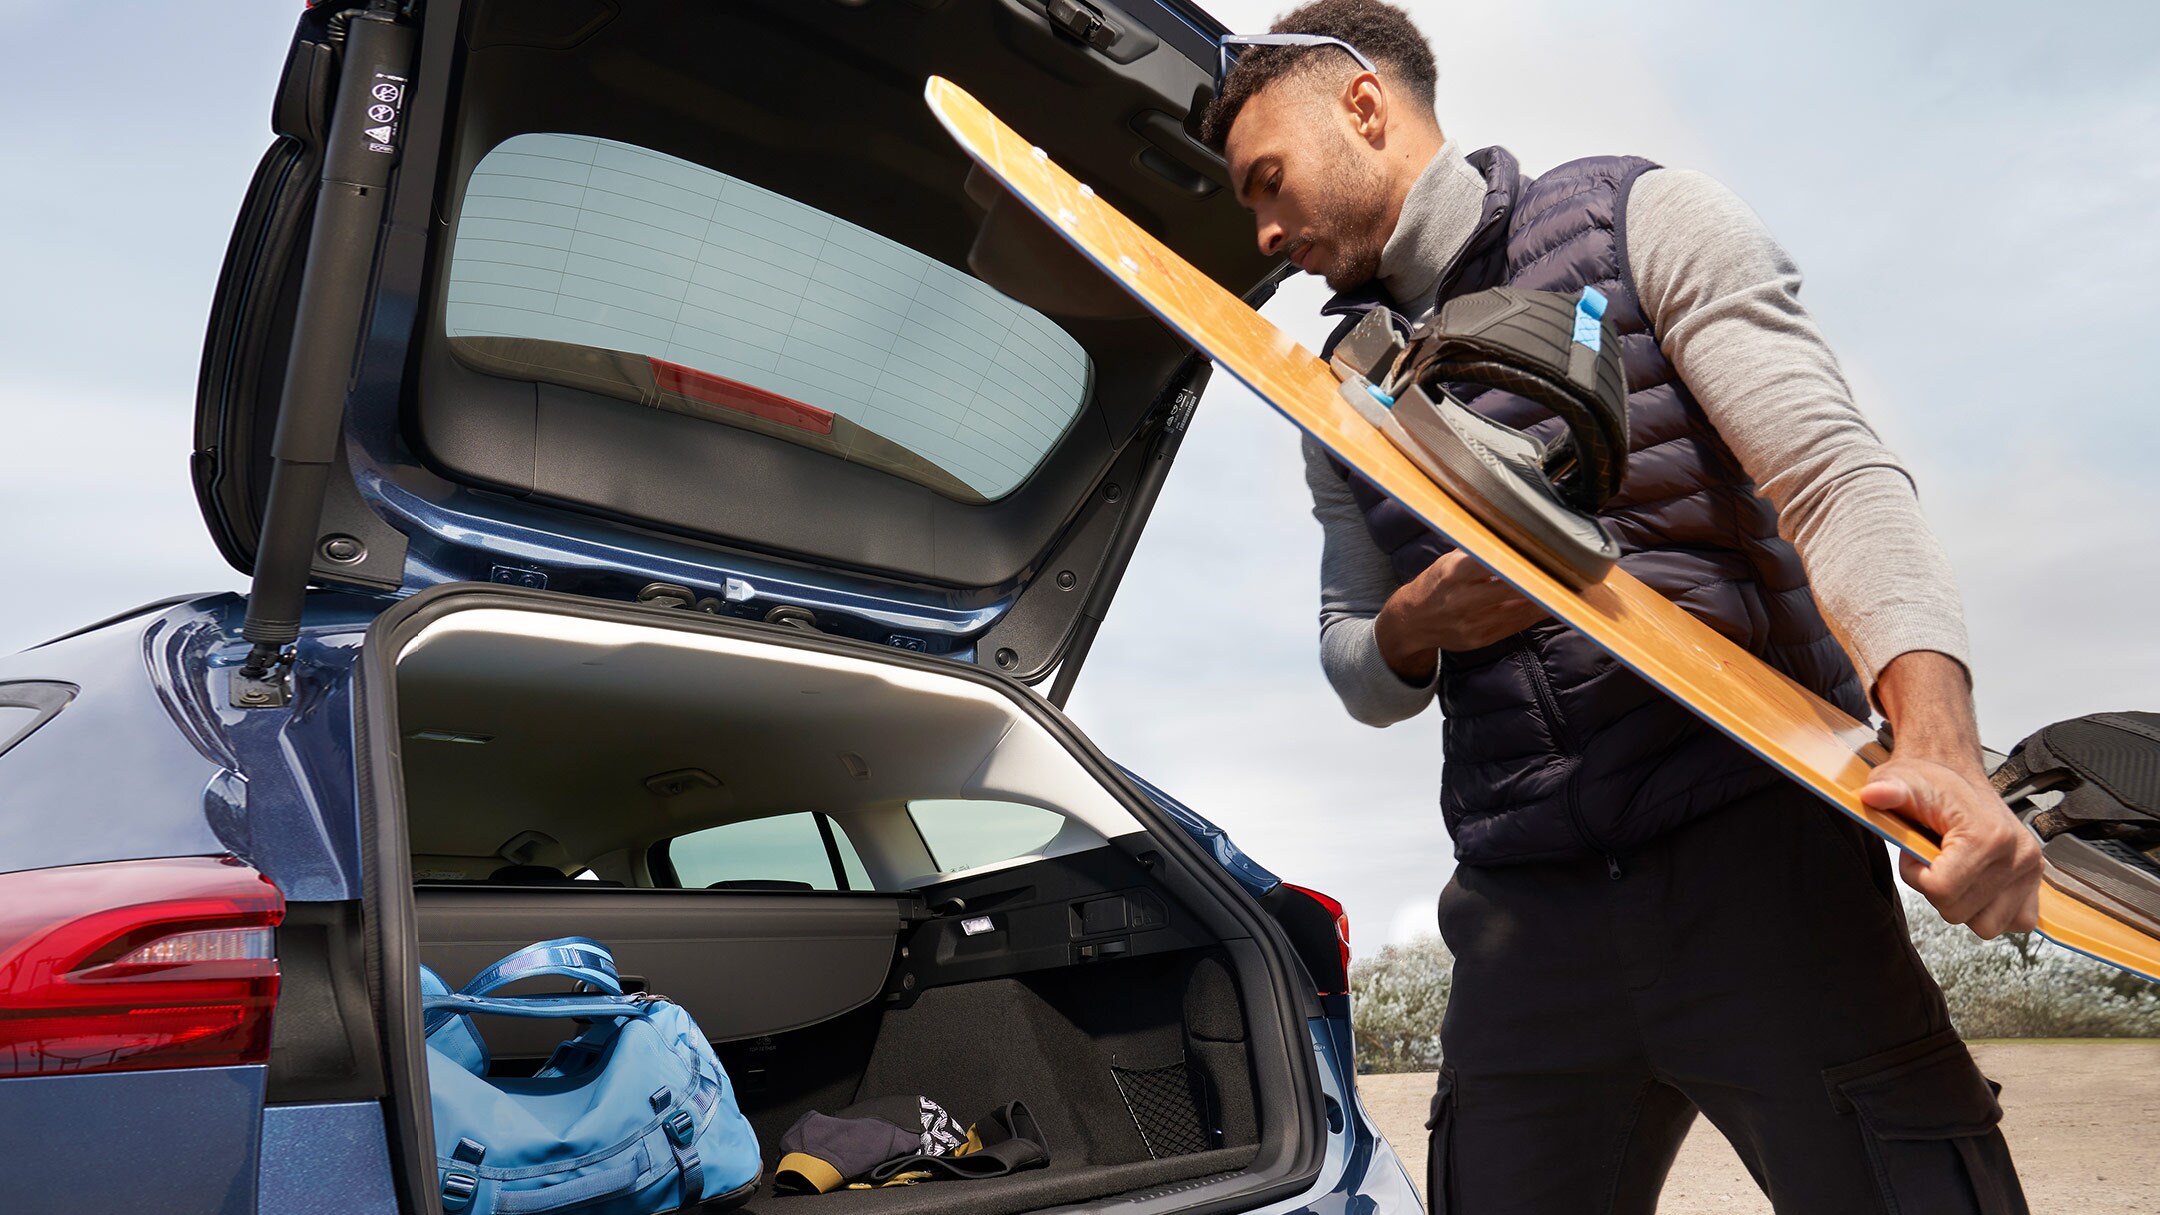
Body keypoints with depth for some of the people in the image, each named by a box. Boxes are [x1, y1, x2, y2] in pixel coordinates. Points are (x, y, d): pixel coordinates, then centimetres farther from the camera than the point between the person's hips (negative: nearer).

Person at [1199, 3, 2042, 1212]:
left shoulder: (1647, 220, 3)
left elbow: (1836, 477, -8)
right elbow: (1361, 677, 20)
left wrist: (1936, 739, -24)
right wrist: (1409, 629, -4)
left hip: (1761, 857, -3)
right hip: (1524, 918, 4)